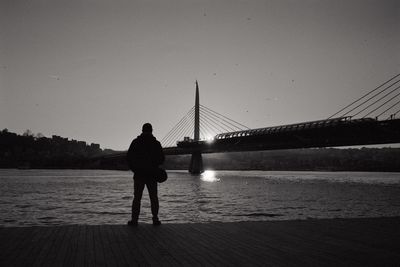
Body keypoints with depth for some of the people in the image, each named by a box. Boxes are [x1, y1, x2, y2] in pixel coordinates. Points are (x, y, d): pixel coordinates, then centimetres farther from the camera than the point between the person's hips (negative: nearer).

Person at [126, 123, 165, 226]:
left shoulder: (136, 142, -1)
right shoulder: (156, 143, 1)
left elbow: (129, 157, -3)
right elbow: (161, 159, 2)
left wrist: (134, 169, 10)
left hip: (139, 175, -1)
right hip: (152, 175, 1)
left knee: (137, 198, 3)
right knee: (154, 197, 9)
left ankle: (134, 219, -2)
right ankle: (155, 219, 4)